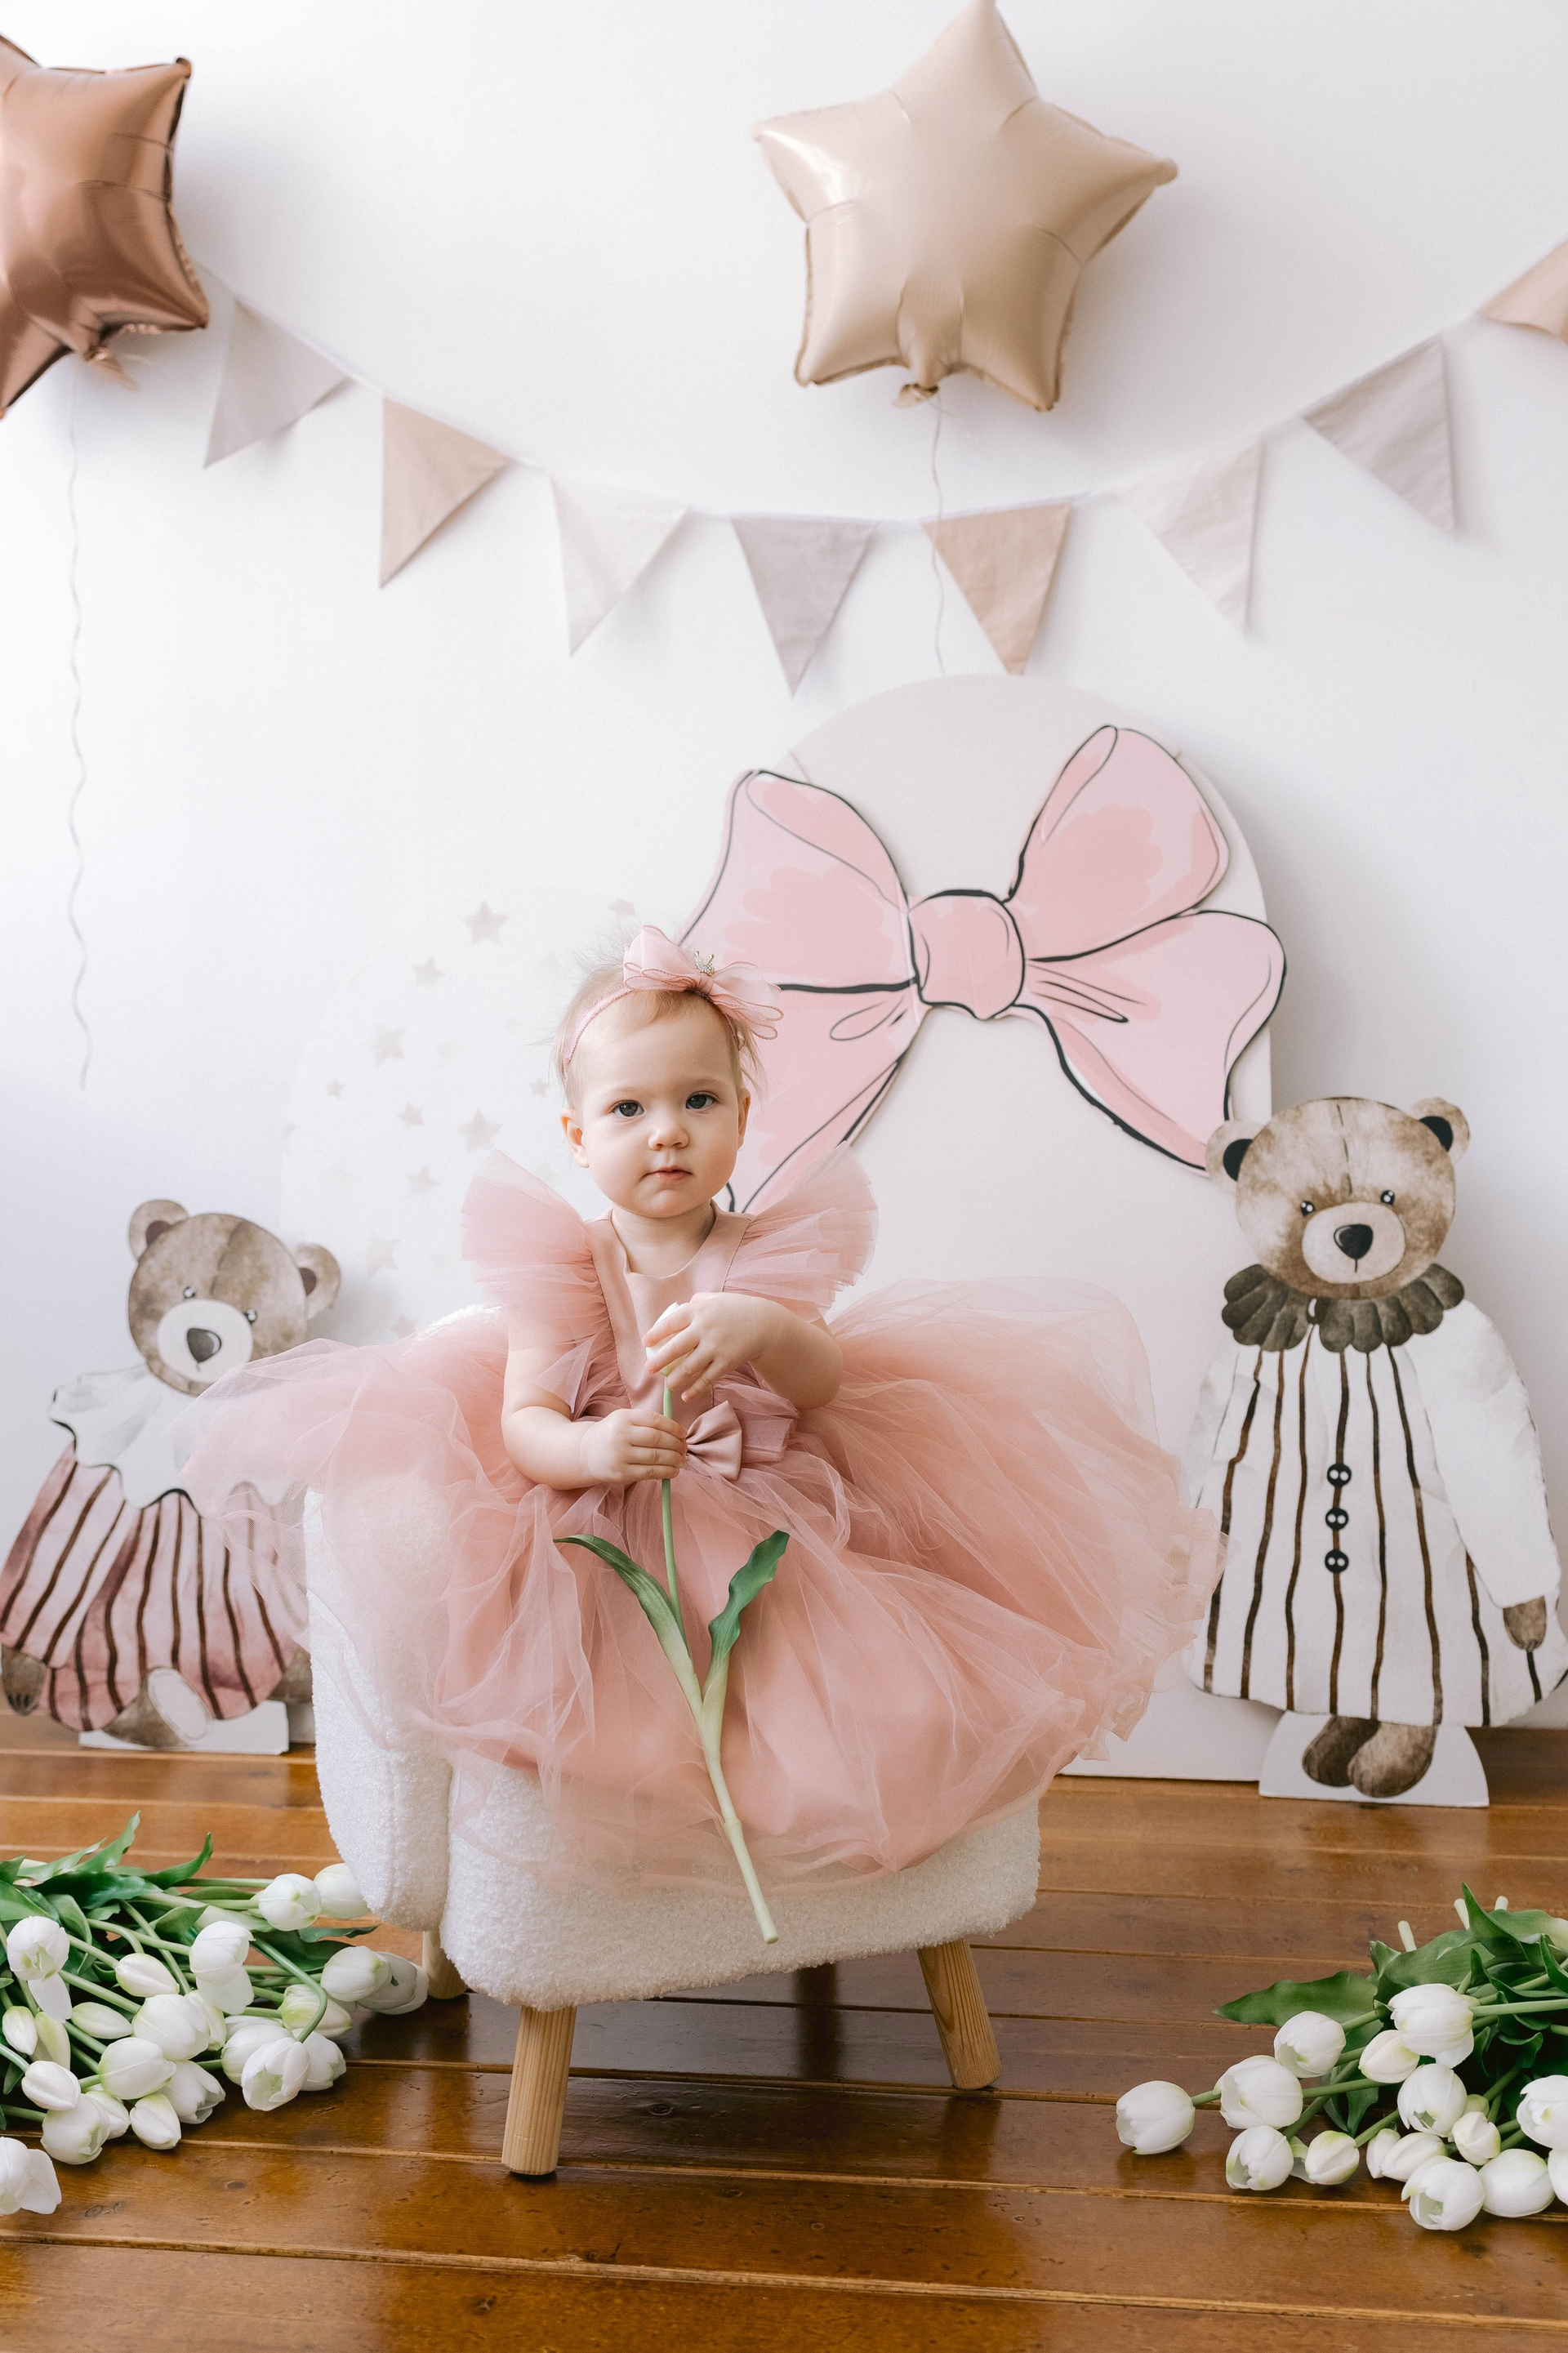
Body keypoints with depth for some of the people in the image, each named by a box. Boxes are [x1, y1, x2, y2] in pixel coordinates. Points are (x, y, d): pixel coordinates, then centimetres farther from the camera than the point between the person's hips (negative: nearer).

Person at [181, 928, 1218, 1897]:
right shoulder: (560, 1263, -3)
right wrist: (589, 1449, -34)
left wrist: (758, 1328, -37)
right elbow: (523, 1420, -10)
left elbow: (822, 1381, -15)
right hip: (593, 1538, 0)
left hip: (763, 1542, 0)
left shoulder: (763, 1256, -1)